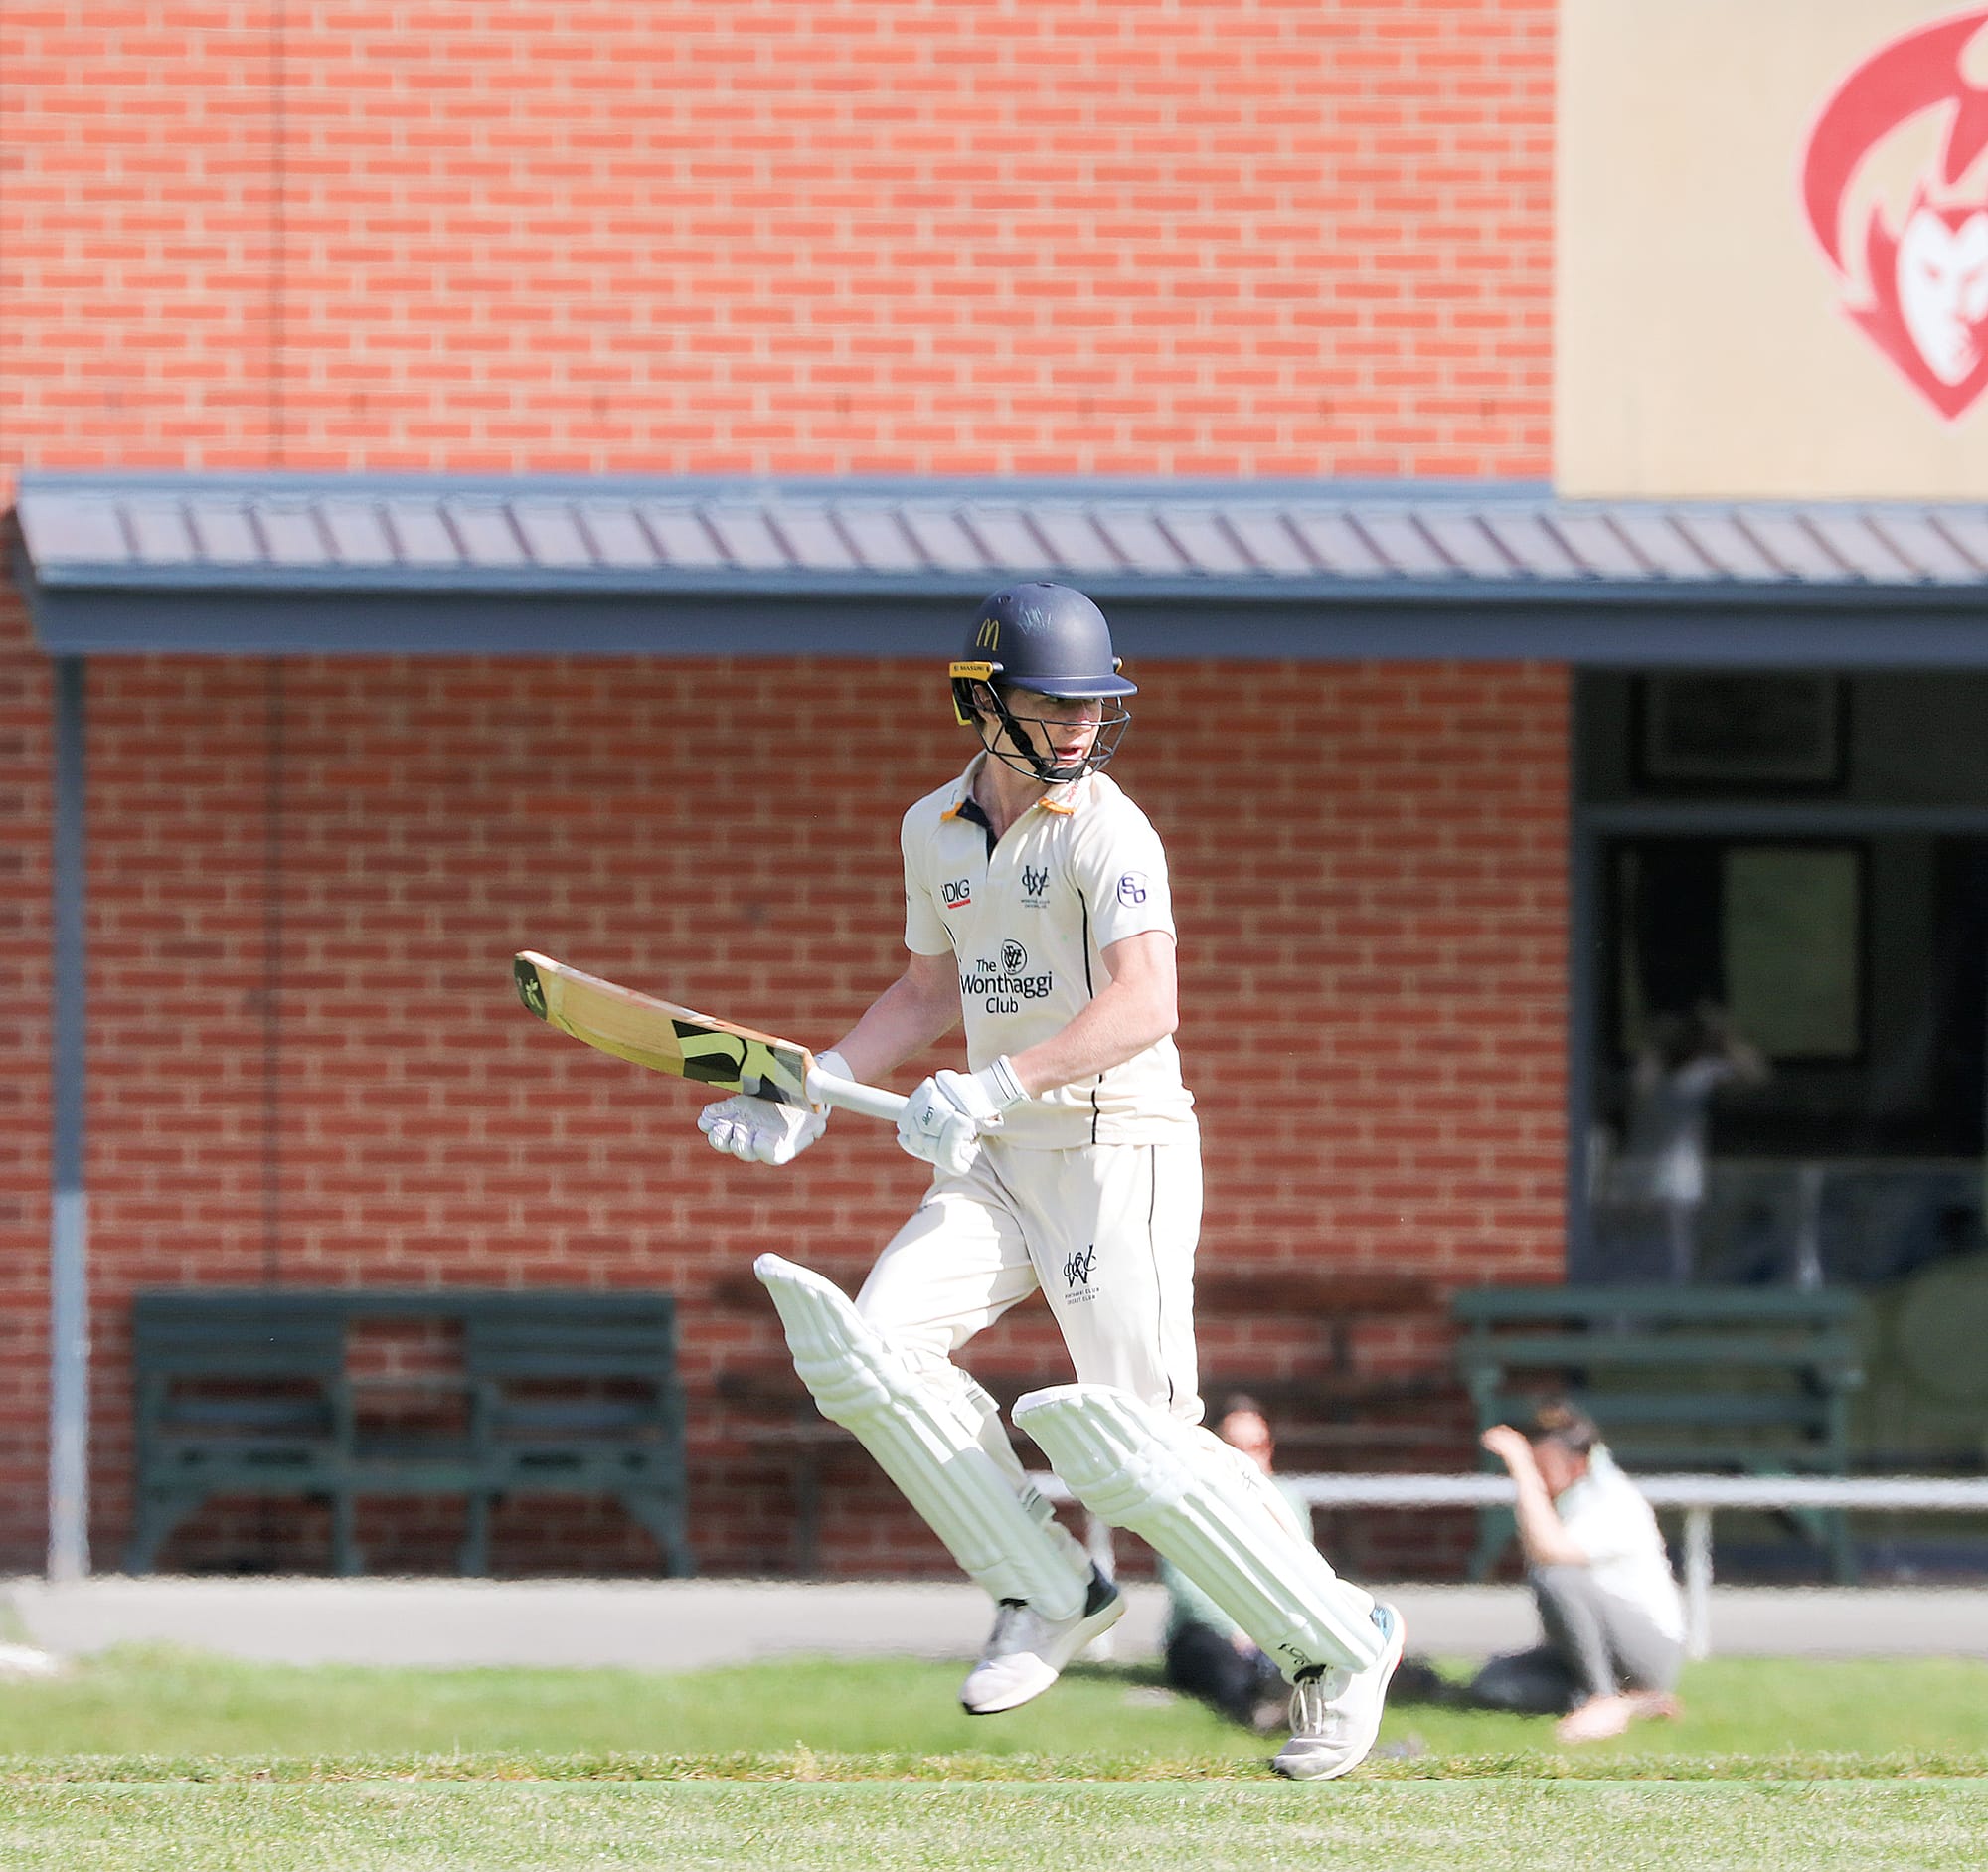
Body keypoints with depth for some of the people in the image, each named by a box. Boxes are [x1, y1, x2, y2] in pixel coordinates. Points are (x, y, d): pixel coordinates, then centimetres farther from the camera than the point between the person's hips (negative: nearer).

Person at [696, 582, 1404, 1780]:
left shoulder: (1107, 830, -14)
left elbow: (1147, 1003, -28)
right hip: (999, 1159, 7)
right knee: (871, 1350, -12)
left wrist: (998, 1086, -37)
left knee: (1135, 1448, -12)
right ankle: (1049, 1589, 1)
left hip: (1121, 1152, -7)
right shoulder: (936, 830, 10)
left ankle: (1341, 1643, 4)